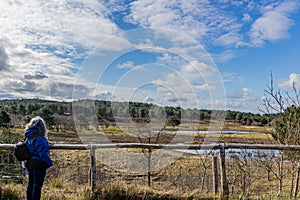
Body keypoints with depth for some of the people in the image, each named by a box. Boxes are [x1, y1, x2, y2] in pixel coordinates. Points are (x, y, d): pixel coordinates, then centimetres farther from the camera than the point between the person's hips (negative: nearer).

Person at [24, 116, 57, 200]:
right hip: (39, 164, -8)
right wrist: (50, 164, -17)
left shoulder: (29, 136, 6)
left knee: (31, 184, 18)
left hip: (30, 163, 9)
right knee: (37, 185, 1)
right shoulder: (39, 138, -21)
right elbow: (43, 153, -22)